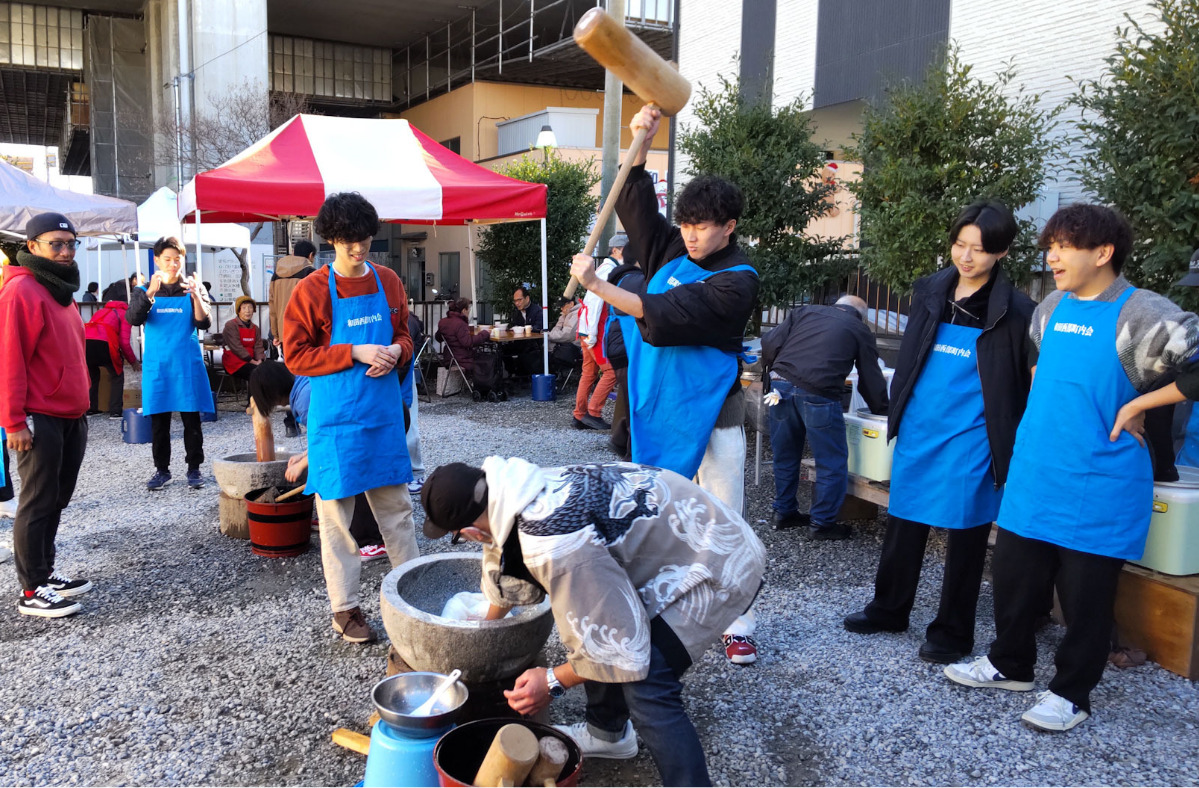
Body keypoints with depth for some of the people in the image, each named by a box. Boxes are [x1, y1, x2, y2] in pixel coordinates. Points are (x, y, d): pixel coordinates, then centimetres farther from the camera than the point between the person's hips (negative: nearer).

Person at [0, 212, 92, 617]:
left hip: (71, 416, 9)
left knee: (56, 500, 14)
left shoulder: (61, 289, 16)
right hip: (39, 419, -8)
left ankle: (45, 571, 26)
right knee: (38, 503, -2)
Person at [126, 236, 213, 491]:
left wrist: (195, 296, -22)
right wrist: (150, 293, -24)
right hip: (157, 365, 1)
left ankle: (194, 469, 9)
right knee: (158, 421, 4)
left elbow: (204, 324, -5)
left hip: (188, 364, -1)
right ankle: (162, 470, 15)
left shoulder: (193, 289, 6)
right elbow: (133, 319, -10)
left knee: (191, 419, 0)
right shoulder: (144, 291, 7)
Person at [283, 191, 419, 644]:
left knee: (396, 504, 13)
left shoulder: (388, 282, 6)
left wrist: (395, 352, -8)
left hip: (384, 412, 4)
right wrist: (355, 353, -18)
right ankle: (345, 608, 16)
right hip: (336, 418, -4)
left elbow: (404, 335, 16)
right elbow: (296, 356, -8)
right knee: (336, 511, 4)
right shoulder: (311, 291, -8)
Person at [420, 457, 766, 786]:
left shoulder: (554, 546, -34)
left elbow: (620, 641, -25)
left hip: (721, 563, -10)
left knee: (645, 687, -19)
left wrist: (554, 681, -10)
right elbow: (510, 571, 20)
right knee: (590, 615, 19)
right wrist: (486, 624, 38)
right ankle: (607, 732, 38)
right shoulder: (514, 489, -4)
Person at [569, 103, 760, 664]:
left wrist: (596, 285, -21)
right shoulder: (673, 250, 7)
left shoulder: (737, 280, -15)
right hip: (659, 407, 6)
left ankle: (737, 624, 14)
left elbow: (662, 315, -24)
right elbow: (635, 205, 3)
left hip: (712, 413, -6)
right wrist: (641, 145, -12)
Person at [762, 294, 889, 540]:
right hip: (817, 394, -4)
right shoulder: (860, 331, 17)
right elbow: (871, 379, 18)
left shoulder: (805, 312, 23)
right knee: (833, 462, 10)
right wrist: (880, 409, 32)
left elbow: (769, 344, 11)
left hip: (781, 386, 4)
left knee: (785, 455, 19)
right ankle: (822, 523, 17)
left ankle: (784, 513, 31)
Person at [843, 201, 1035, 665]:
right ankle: (889, 609, 31)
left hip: (970, 440, -4)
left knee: (964, 534, 7)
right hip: (917, 431, 5)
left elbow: (1026, 384, -3)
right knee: (904, 524, 14)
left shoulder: (1015, 311, -8)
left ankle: (952, 632, 21)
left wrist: (1010, 449, -6)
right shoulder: (930, 291, 5)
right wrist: (897, 412, 13)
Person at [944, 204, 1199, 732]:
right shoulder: (1051, 307, 8)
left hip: (1099, 485, -6)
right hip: (1032, 475, 6)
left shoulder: (1141, 315, -13)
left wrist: (1138, 404, -16)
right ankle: (1010, 664, 34)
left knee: (1085, 594, 6)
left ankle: (1071, 692, 23)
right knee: (1013, 575, 14)